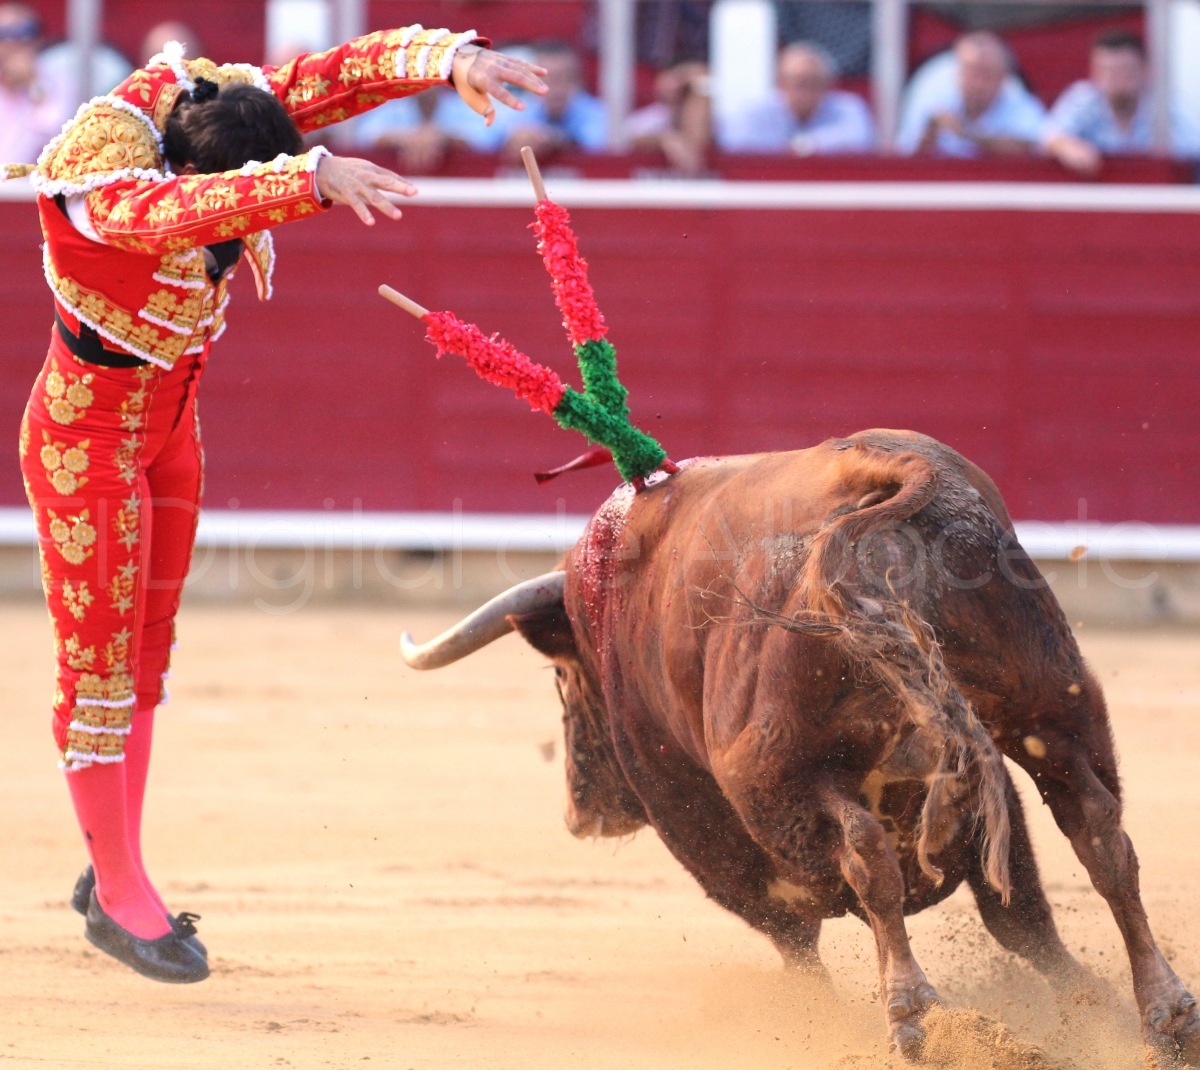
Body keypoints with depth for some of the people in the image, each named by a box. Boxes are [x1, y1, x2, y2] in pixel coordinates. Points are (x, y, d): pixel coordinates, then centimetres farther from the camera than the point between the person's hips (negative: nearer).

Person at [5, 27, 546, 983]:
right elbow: (174, 213, -53)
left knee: (145, 658, 16)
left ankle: (113, 876, 27)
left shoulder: (220, 104, -12)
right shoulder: (99, 177, -33)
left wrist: (450, 56, -32)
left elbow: (345, 70, -14)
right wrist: (309, 180, -67)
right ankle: (118, 894, 10)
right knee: (99, 665, 0)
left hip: (168, 428, 8)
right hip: (87, 432, -8)